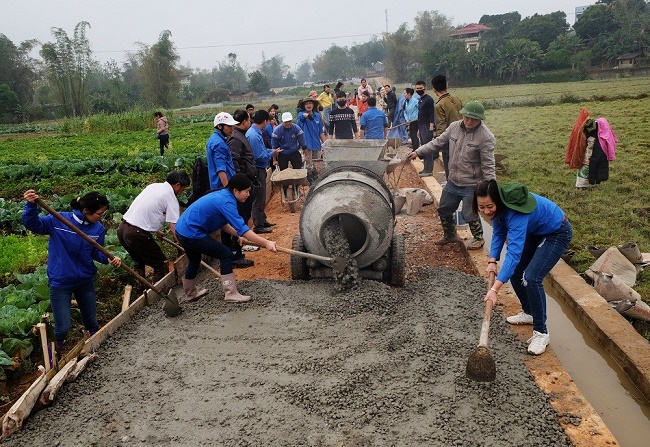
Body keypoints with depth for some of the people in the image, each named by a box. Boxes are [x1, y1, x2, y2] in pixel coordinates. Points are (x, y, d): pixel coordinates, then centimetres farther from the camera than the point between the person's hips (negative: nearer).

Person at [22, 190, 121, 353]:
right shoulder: (58, 220, -17)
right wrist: (32, 206, -36)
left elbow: (96, 252, 4)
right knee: (63, 327, 0)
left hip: (85, 280, 4)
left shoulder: (99, 229, -6)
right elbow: (32, 224, -19)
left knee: (91, 320, 19)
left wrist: (108, 259, -16)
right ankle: (56, 349, 31)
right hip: (60, 281, -4)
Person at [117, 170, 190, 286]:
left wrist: (156, 231, 34)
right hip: (137, 233, -9)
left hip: (122, 227, 9)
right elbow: (173, 229, -13)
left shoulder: (154, 186, 15)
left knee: (139, 260, 28)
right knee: (160, 264, 5)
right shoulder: (171, 198, -8)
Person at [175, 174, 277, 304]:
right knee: (226, 255, -6)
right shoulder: (226, 202, -21)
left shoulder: (222, 195, 8)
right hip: (192, 234, -10)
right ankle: (231, 294, -2)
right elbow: (241, 228, -28)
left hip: (183, 229, 10)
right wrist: (266, 243, -30)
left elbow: (222, 223, 13)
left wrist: (238, 235, 2)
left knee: (194, 261, 29)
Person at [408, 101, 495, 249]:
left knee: (469, 214, 0)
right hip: (452, 181, 7)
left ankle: (478, 238, 28)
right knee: (444, 209, 18)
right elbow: (438, 142, 9)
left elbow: (488, 165, -18)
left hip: (471, 185, -7)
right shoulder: (454, 127, -2)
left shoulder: (485, 137, -19)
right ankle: (450, 235, 41)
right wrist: (418, 152, 6)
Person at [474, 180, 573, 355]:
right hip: (535, 231, 9)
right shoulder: (499, 207, -16)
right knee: (515, 270, 10)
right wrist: (492, 261, -14)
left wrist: (495, 289, -51)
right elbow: (499, 232, -1)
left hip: (557, 233, -9)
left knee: (531, 278, -22)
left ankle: (541, 333, -9)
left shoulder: (516, 212, -40)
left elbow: (514, 252, -46)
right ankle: (529, 313, 32)